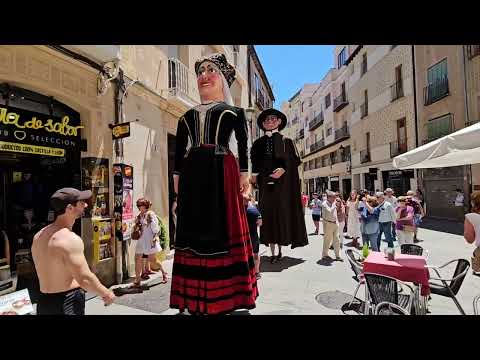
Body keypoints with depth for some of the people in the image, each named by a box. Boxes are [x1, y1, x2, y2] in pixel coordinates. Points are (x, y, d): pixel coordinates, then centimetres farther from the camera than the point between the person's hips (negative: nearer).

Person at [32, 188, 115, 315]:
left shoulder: (38, 236, 4)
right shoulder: (70, 239, -24)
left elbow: (52, 273, 11)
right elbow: (85, 279, -25)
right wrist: (106, 294, -9)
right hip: (67, 304, -8)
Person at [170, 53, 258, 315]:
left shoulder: (234, 112, 14)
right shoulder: (187, 117, 22)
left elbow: (242, 146, 4)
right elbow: (179, 151, 17)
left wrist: (243, 174, -5)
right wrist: (177, 177, 9)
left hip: (222, 173, -3)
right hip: (193, 176, 4)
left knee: (223, 229, -3)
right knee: (194, 230, 3)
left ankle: (226, 295, 9)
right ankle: (196, 297, 14)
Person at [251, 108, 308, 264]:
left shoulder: (286, 140, 6)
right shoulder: (259, 142, 14)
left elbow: (294, 160, -1)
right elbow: (255, 161, 13)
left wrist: (283, 169, -17)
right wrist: (254, 174, -3)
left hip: (282, 181, -2)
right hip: (265, 182, 2)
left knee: (282, 211, 0)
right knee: (268, 213, 1)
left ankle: (280, 249, 11)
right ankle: (273, 252, 8)